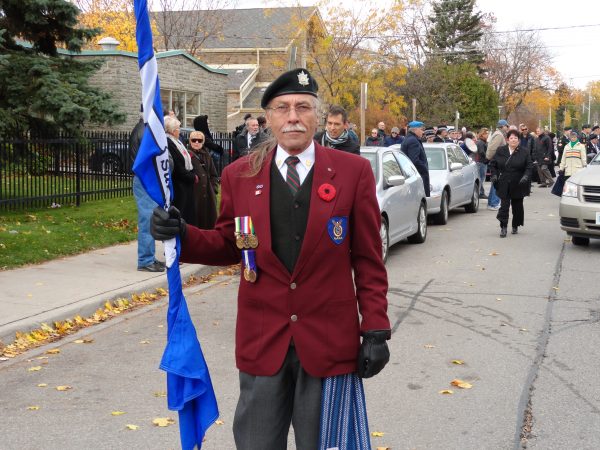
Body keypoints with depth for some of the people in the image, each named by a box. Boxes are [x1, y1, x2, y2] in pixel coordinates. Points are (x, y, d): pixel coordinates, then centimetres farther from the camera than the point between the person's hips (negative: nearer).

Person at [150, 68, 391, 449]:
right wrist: (183, 235, -9)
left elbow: (368, 259, -1)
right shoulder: (240, 175, 2)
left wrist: (376, 330, -4)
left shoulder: (353, 171, -3)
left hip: (329, 341, -1)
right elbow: (228, 246, 10)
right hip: (262, 341, 2)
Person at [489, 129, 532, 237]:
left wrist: (525, 176, -18)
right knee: (504, 206, -6)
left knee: (517, 206, 10)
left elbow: (529, 167, -1)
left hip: (518, 185, 0)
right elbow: (493, 164, 10)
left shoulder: (524, 153, 0)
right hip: (504, 185, 0)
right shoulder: (500, 151, 4)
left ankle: (515, 226, 27)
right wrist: (494, 175, -4)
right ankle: (503, 227, -2)